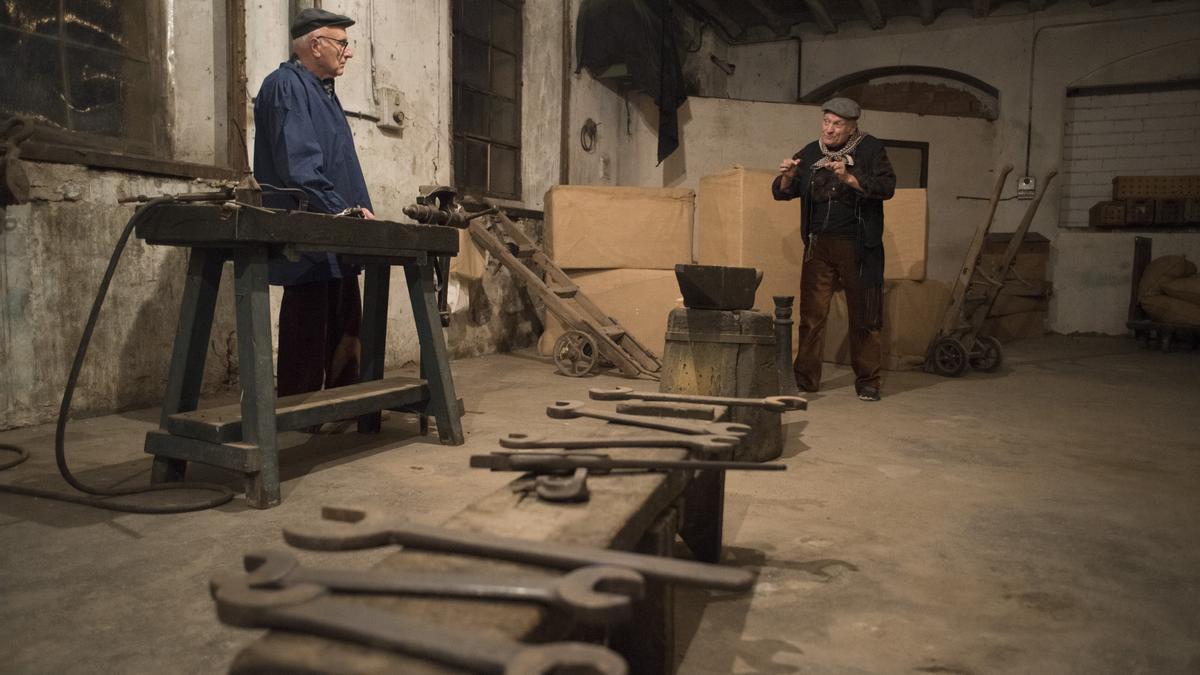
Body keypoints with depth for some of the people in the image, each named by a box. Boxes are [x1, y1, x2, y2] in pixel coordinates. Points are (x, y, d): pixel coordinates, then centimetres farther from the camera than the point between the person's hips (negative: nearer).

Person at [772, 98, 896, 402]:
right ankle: (805, 378, 6)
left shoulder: (870, 149, 2)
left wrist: (849, 178, -23)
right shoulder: (810, 153, 10)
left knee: (864, 316, 2)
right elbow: (781, 193, 10)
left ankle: (867, 382, 12)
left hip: (858, 247, -2)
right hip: (818, 245, 3)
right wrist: (787, 177, -12)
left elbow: (887, 187, -11)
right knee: (811, 313, -1)